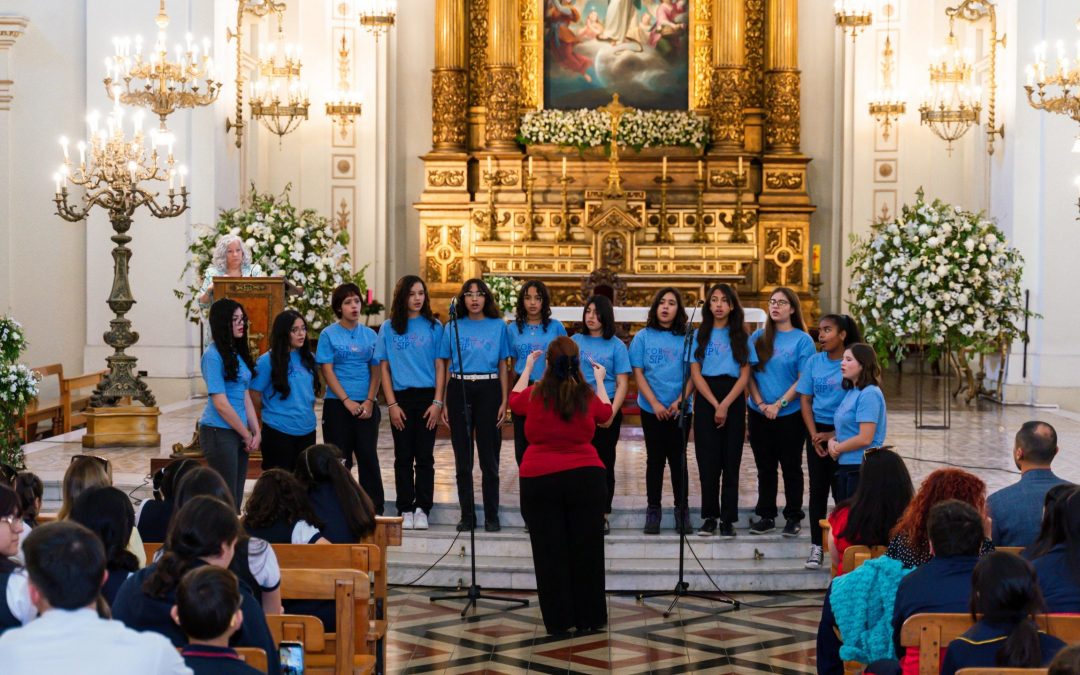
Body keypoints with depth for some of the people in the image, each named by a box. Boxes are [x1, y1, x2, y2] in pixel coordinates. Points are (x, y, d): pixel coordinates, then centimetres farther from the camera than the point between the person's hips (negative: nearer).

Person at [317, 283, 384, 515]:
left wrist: (369, 401, -6)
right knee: (340, 460, 0)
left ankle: (375, 510, 5)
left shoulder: (369, 335, 10)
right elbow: (327, 371, -5)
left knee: (368, 457, -1)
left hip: (366, 406, 2)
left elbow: (375, 371, 8)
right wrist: (347, 401, -13)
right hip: (337, 406, -2)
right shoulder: (329, 335, 1)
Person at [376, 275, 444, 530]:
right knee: (403, 457, 4)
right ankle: (405, 510, 9)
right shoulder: (389, 328, 6)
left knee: (425, 456, 0)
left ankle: (422, 509, 5)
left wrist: (437, 402, -6)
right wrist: (392, 404, -3)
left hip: (427, 397, 0)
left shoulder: (434, 327, 5)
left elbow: (439, 366, 3)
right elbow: (384, 368, 5)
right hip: (401, 397, 1)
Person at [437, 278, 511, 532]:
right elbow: (447, 366, 8)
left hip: (488, 390, -1)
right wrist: (443, 403, 2)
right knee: (463, 458, 5)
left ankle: (492, 516, 7)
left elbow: (503, 366, 8)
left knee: (489, 458, 0)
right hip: (459, 390, 1)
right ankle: (467, 515, 12)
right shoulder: (453, 327, 8)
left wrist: (504, 401, -1)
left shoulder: (498, 326, 7)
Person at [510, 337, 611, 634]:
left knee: (550, 551, 6)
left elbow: (514, 400, 19)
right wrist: (600, 380, 33)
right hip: (584, 476, 0)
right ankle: (589, 617, 16)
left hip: (539, 479, 0)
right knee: (586, 548, 9)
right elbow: (606, 412, 19)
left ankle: (558, 620, 10)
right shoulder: (588, 397, -3)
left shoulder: (535, 396, -4)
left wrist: (528, 367, 31)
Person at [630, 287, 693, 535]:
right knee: (655, 459, 5)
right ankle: (653, 510, 13)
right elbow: (638, 373, 0)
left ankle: (682, 510, 11)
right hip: (651, 409, 0)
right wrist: (655, 403, -10)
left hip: (679, 410, 0)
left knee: (678, 459, 3)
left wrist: (679, 402, -12)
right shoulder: (643, 337, 2)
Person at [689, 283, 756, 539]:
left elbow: (744, 376, 1)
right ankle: (709, 516, 4)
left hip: (733, 400, 0)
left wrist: (725, 405, -11)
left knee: (730, 461, -1)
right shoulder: (700, 335, 7)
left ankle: (728, 519, 2)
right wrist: (715, 405, -10)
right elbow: (696, 374, 1)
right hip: (706, 400, 0)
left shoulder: (741, 337, 7)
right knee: (708, 460, -3)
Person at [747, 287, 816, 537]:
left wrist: (779, 404, -14)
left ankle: (793, 518, 14)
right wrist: (760, 403, -8)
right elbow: (749, 373, 4)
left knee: (791, 467, 5)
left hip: (790, 414, -3)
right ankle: (766, 516, 18)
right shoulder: (758, 337, 6)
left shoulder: (802, 340, -4)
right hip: (759, 414, 3)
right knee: (765, 467, 10)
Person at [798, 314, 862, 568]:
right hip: (818, 431, 4)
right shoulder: (814, 362, 4)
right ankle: (816, 546, 11)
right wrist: (814, 434, -4)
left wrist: (834, 435, -11)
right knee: (818, 489, 6)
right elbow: (805, 400, 6)